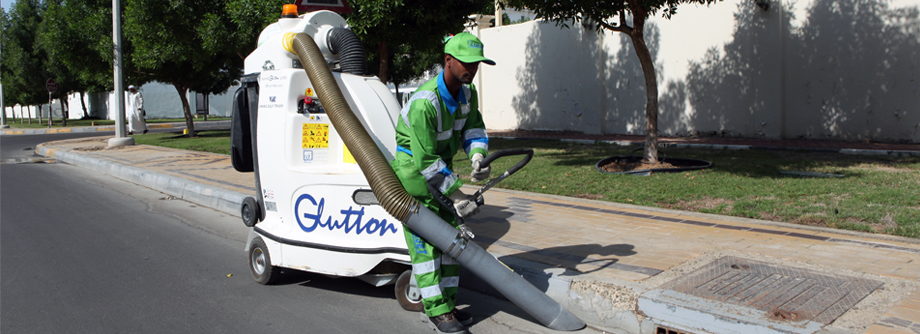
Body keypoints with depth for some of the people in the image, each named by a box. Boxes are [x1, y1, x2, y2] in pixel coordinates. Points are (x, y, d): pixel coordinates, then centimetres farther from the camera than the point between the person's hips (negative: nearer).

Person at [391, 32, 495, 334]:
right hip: (413, 165, -8)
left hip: (441, 164, 8)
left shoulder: (467, 91, -4)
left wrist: (477, 156, -14)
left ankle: (447, 303, 17)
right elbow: (425, 160, -29)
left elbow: (473, 126, 9)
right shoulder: (424, 103, -30)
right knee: (424, 239, -9)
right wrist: (457, 196, -25)